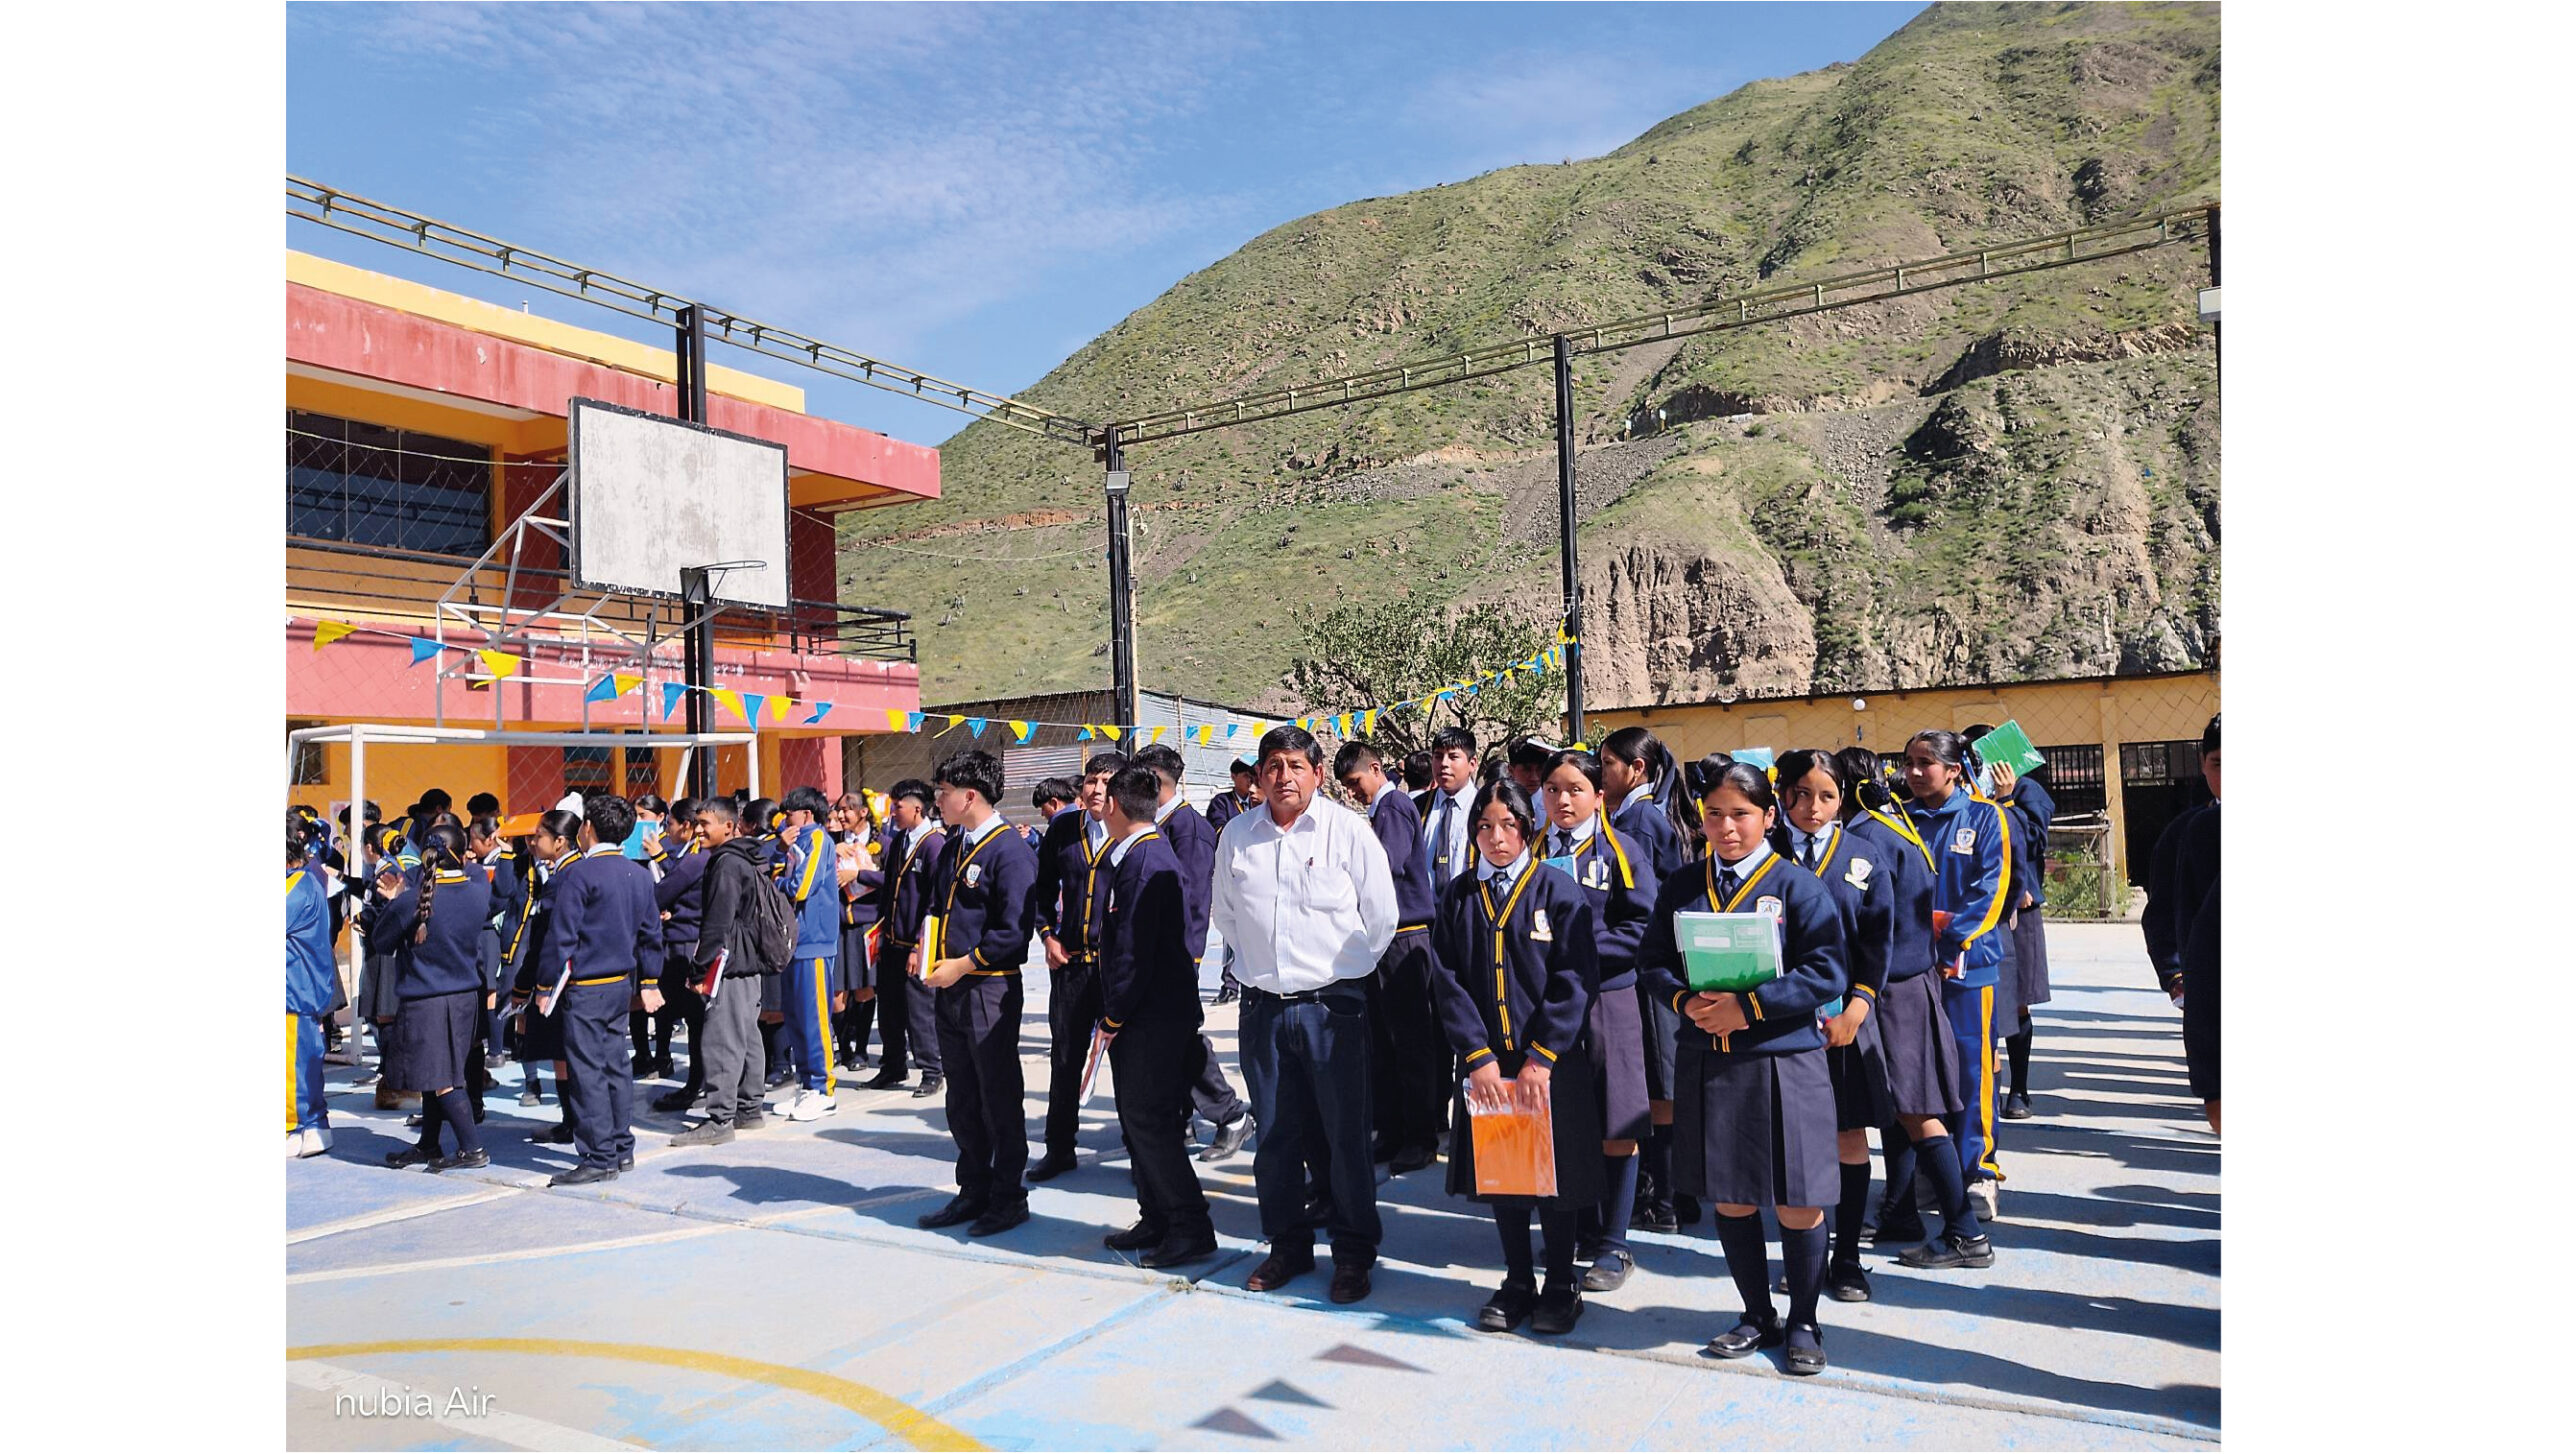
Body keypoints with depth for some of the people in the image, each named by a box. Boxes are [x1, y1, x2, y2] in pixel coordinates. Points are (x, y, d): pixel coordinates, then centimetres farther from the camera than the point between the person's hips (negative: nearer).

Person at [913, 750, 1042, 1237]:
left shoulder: (1010, 851, -15)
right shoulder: (954, 846, 13)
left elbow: (1014, 932, -19)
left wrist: (962, 965, -16)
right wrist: (927, 946, 6)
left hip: (990, 990, -9)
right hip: (950, 990, 9)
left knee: (999, 1100, 3)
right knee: (962, 1101, 16)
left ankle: (1009, 1198, 15)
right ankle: (974, 1193, 28)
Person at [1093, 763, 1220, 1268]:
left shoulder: (1143, 861, -18)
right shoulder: (1151, 852, 13)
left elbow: (1134, 951, -21)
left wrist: (1113, 1018, -12)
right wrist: (1113, 1014, 16)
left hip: (1154, 1014, -10)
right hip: (1143, 1015, 10)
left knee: (1148, 1121, -4)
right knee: (1138, 1118, 15)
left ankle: (1191, 1230, 4)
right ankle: (1157, 1220, 25)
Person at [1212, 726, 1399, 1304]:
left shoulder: (1348, 830, -5)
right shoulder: (1237, 835, 5)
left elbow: (1381, 915, 2)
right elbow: (1223, 911, 19)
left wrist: (1346, 969, 5)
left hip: (1333, 1003, -3)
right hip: (1263, 1005, 3)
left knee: (1347, 1134, 3)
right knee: (1275, 1135, 11)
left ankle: (1354, 1254, 17)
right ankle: (1287, 1246, 27)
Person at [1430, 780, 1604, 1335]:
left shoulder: (1559, 890, -4)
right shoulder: (1457, 898, 5)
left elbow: (1573, 981, -10)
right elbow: (1448, 983, 0)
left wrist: (1540, 1060, -16)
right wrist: (1479, 1058, -10)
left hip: (1552, 1064, -3)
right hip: (1486, 1063, 3)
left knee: (1553, 1172, 6)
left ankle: (1561, 1286, 23)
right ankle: (1517, 1284, 26)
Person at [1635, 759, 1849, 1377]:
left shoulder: (1797, 885, -5)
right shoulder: (1682, 886, 7)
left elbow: (1828, 973, -13)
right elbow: (1652, 961, 7)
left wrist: (1748, 1005, -19)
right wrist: (1687, 1001, -13)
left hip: (1783, 1063, -4)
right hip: (1706, 1062, 4)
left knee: (1797, 1204, 3)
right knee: (1728, 1198, 13)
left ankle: (1803, 1322, 25)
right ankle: (1757, 1317, 32)